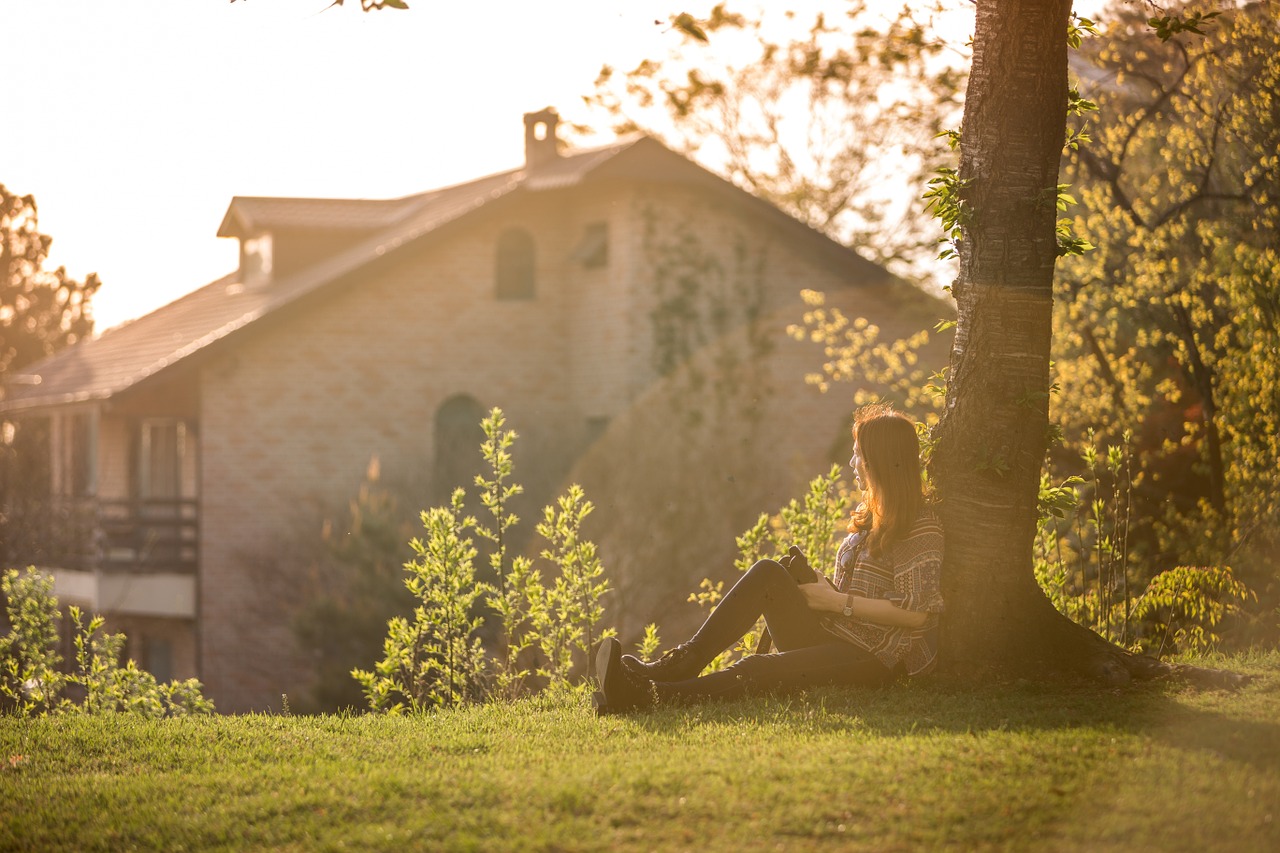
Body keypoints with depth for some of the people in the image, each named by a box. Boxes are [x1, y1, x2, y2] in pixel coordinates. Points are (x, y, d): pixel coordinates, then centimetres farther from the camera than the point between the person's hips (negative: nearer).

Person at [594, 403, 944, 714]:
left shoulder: (922, 527, -8)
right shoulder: (870, 514, 19)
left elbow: (918, 612, -17)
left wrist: (838, 602, -14)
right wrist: (821, 588, 1)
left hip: (874, 661, -8)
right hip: (826, 638, 8)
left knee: (757, 670, -30)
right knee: (768, 573, -16)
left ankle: (652, 694, -45)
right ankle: (677, 666, -27)